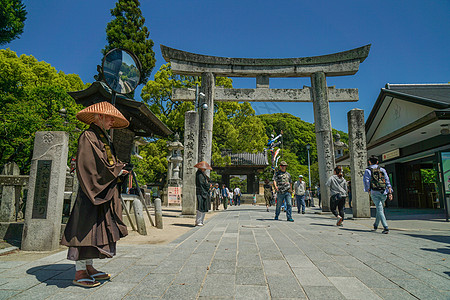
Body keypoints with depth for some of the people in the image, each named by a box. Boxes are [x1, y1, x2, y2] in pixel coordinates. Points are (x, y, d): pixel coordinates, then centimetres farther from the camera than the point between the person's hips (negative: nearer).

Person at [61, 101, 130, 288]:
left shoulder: (104, 138, 19)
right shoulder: (88, 137, -9)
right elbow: (90, 165, -18)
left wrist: (119, 170, 0)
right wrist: (117, 170, -11)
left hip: (105, 191, 9)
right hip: (92, 190, -9)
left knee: (99, 229, 11)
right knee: (87, 227, -5)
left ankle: (88, 267, 20)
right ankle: (80, 273, 4)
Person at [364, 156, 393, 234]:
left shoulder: (367, 170, 4)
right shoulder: (382, 170, 12)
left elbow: (366, 182, -7)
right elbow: (387, 181, 5)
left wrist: (369, 191, 1)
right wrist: (390, 193, 2)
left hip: (374, 192, -3)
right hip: (383, 192, 3)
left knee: (379, 209, -3)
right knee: (379, 208, 18)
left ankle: (386, 227, -15)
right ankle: (375, 225, 28)